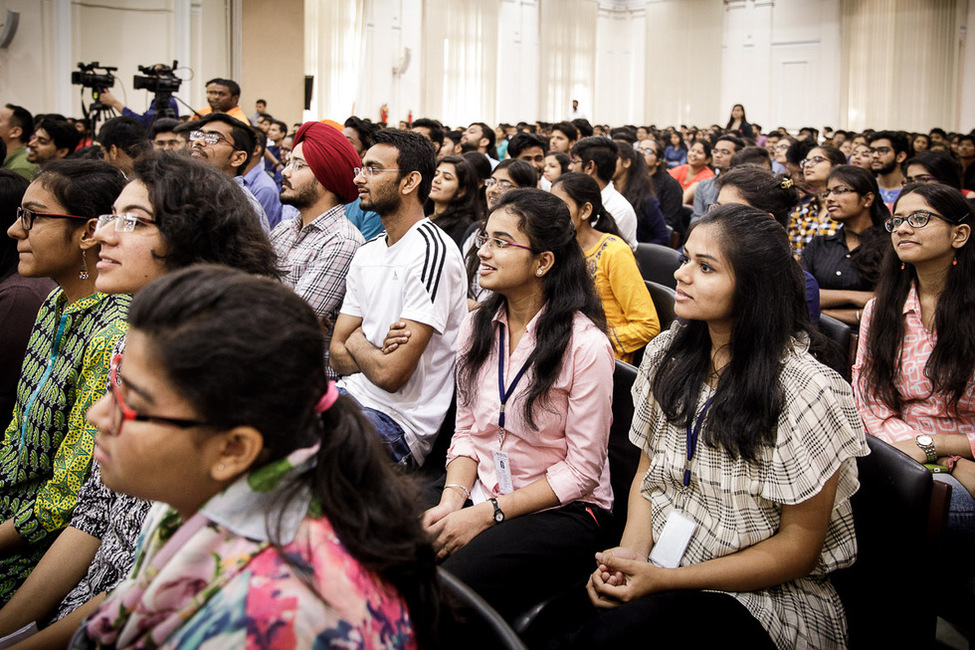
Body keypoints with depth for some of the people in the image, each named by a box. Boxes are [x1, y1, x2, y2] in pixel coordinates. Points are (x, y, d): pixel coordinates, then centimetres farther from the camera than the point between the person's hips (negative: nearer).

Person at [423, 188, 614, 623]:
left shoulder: (585, 345, -15)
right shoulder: (478, 325, 7)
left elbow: (582, 470, -12)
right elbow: (466, 431, 10)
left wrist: (489, 514, -16)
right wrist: (453, 498, -8)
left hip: (561, 511, -5)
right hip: (480, 498, 6)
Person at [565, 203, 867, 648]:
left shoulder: (807, 391, -17)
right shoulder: (667, 355, 3)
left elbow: (799, 546, -12)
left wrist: (664, 580, -18)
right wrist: (631, 553, -9)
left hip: (766, 595, -5)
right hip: (660, 560, 6)